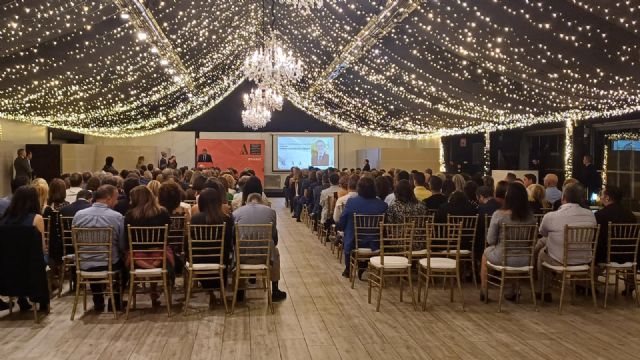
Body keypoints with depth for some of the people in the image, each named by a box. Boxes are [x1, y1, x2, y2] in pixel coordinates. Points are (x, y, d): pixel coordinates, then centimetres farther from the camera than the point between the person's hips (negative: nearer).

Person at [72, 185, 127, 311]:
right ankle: (116, 301, 35)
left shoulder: (79, 215, -5)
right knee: (125, 263, 31)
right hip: (110, 265, -3)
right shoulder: (117, 216, -14)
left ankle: (98, 302, 40)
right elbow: (123, 246, -7)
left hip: (85, 266, 3)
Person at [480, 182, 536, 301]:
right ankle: (512, 291, 44)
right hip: (524, 260, 3)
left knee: (486, 252, 30)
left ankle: (483, 291, 39)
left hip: (503, 258, -3)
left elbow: (490, 240, -10)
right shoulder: (530, 217, -6)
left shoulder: (499, 215, -17)